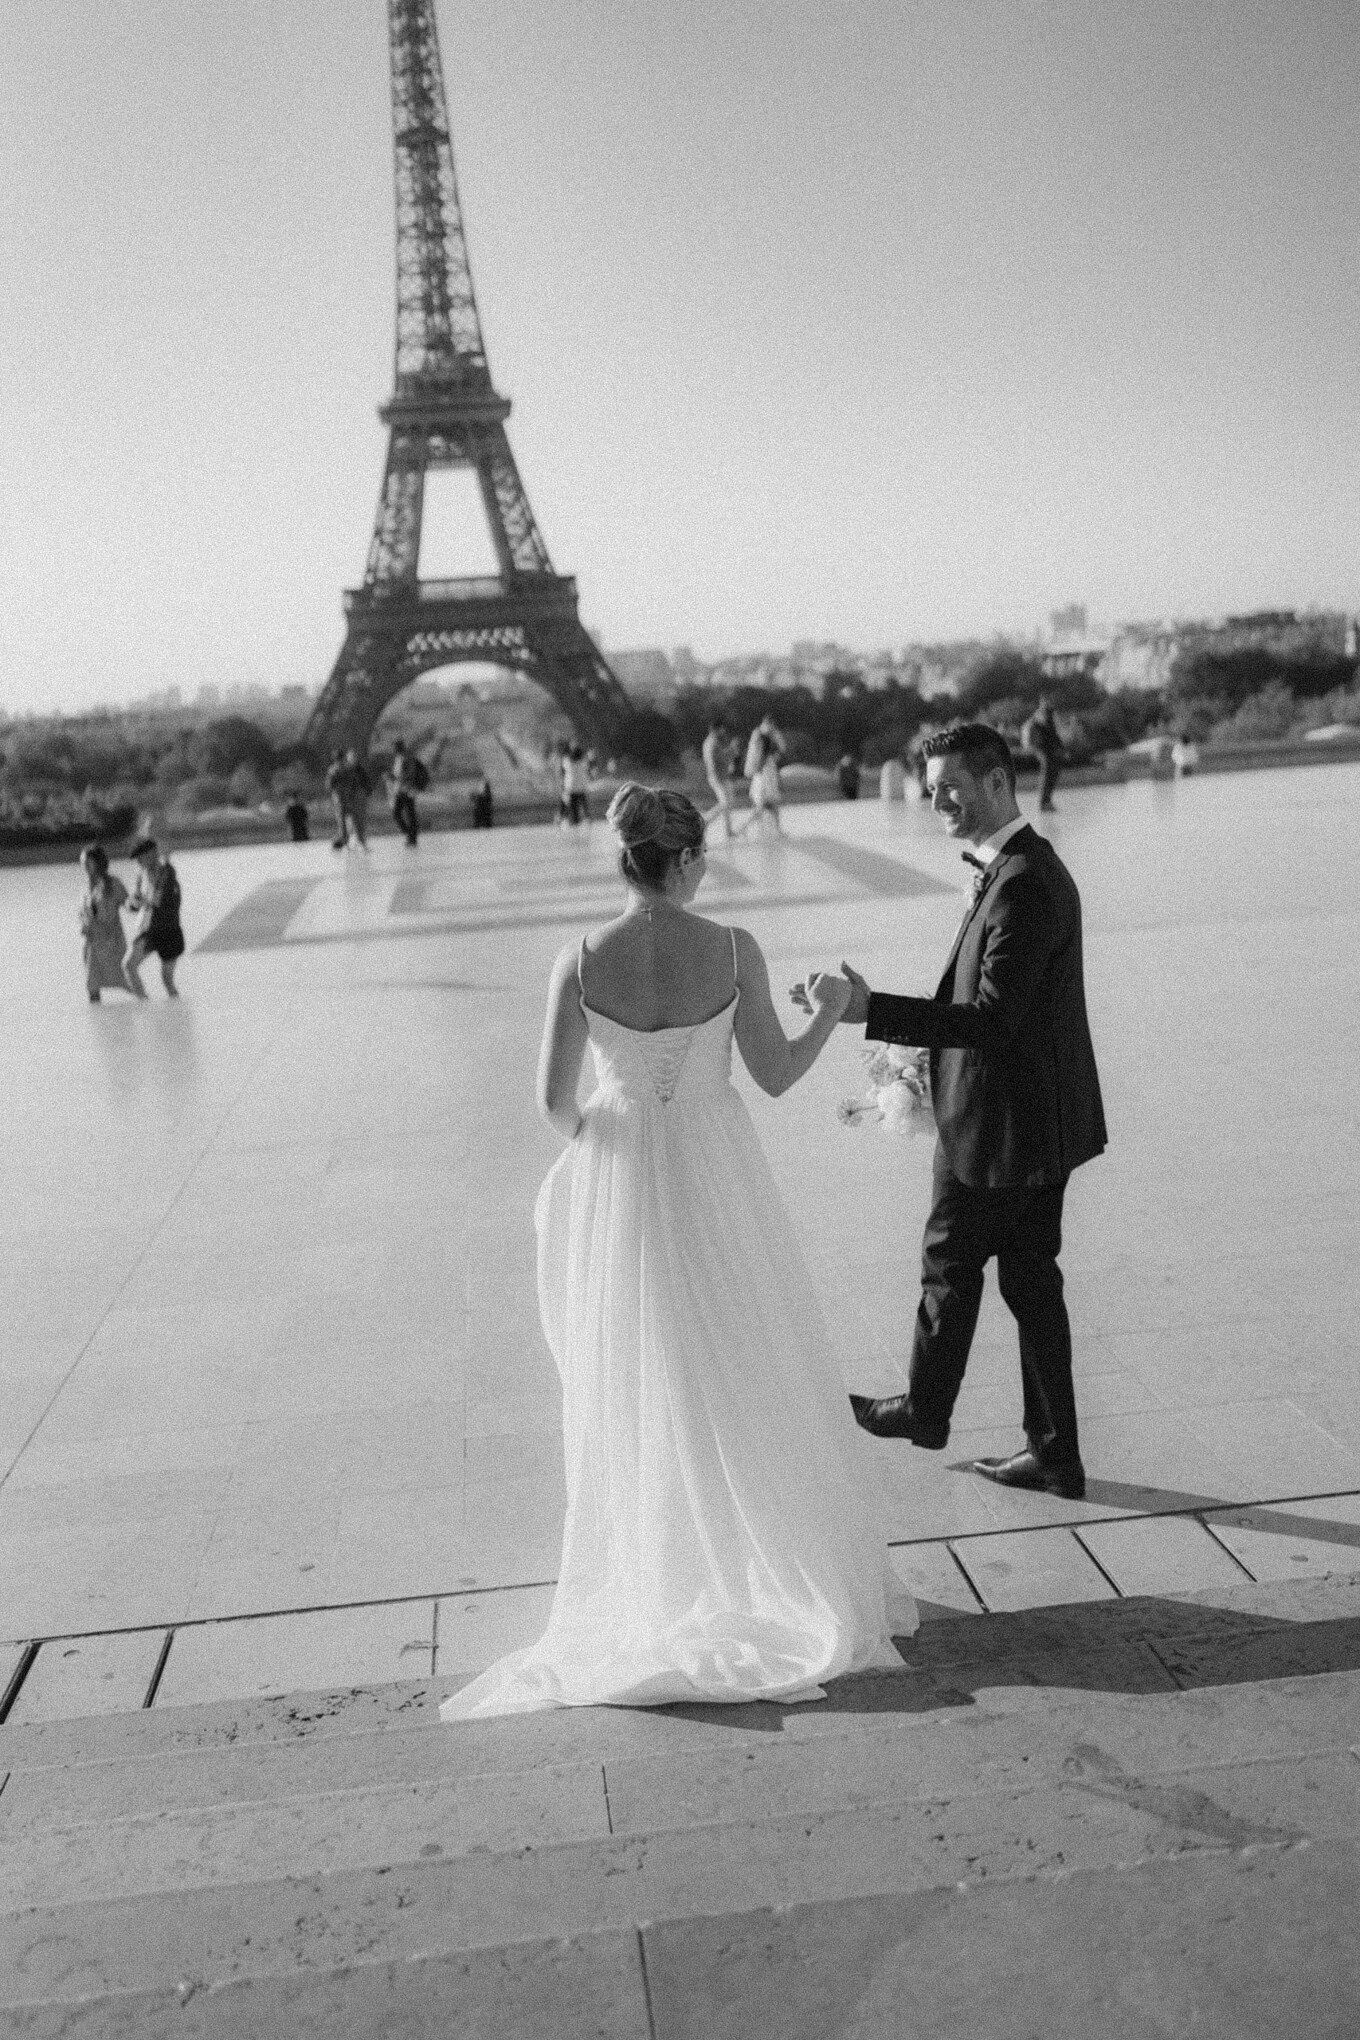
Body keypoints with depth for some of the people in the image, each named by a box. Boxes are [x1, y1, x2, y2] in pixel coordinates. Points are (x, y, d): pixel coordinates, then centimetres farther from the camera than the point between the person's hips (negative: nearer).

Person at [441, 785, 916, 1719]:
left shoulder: (581, 962, -14)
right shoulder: (734, 951, -14)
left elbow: (554, 1099, -12)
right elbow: (775, 1075, -7)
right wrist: (831, 1011, 12)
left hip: (621, 1188, 1)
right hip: (719, 1183, 0)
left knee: (642, 1387, 16)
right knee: (753, 1378, 15)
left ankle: (666, 1586, 25)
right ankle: (798, 1578, 25)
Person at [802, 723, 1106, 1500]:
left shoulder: (1023, 885, -23)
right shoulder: (1028, 868, 9)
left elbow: (995, 1018, -27)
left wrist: (873, 1011, -29)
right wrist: (929, 1047, 11)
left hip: (1001, 1123, -10)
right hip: (1040, 1116, 10)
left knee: (951, 1263, 11)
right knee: (1031, 1277, 15)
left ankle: (926, 1409, 33)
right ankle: (1056, 1454, 23)